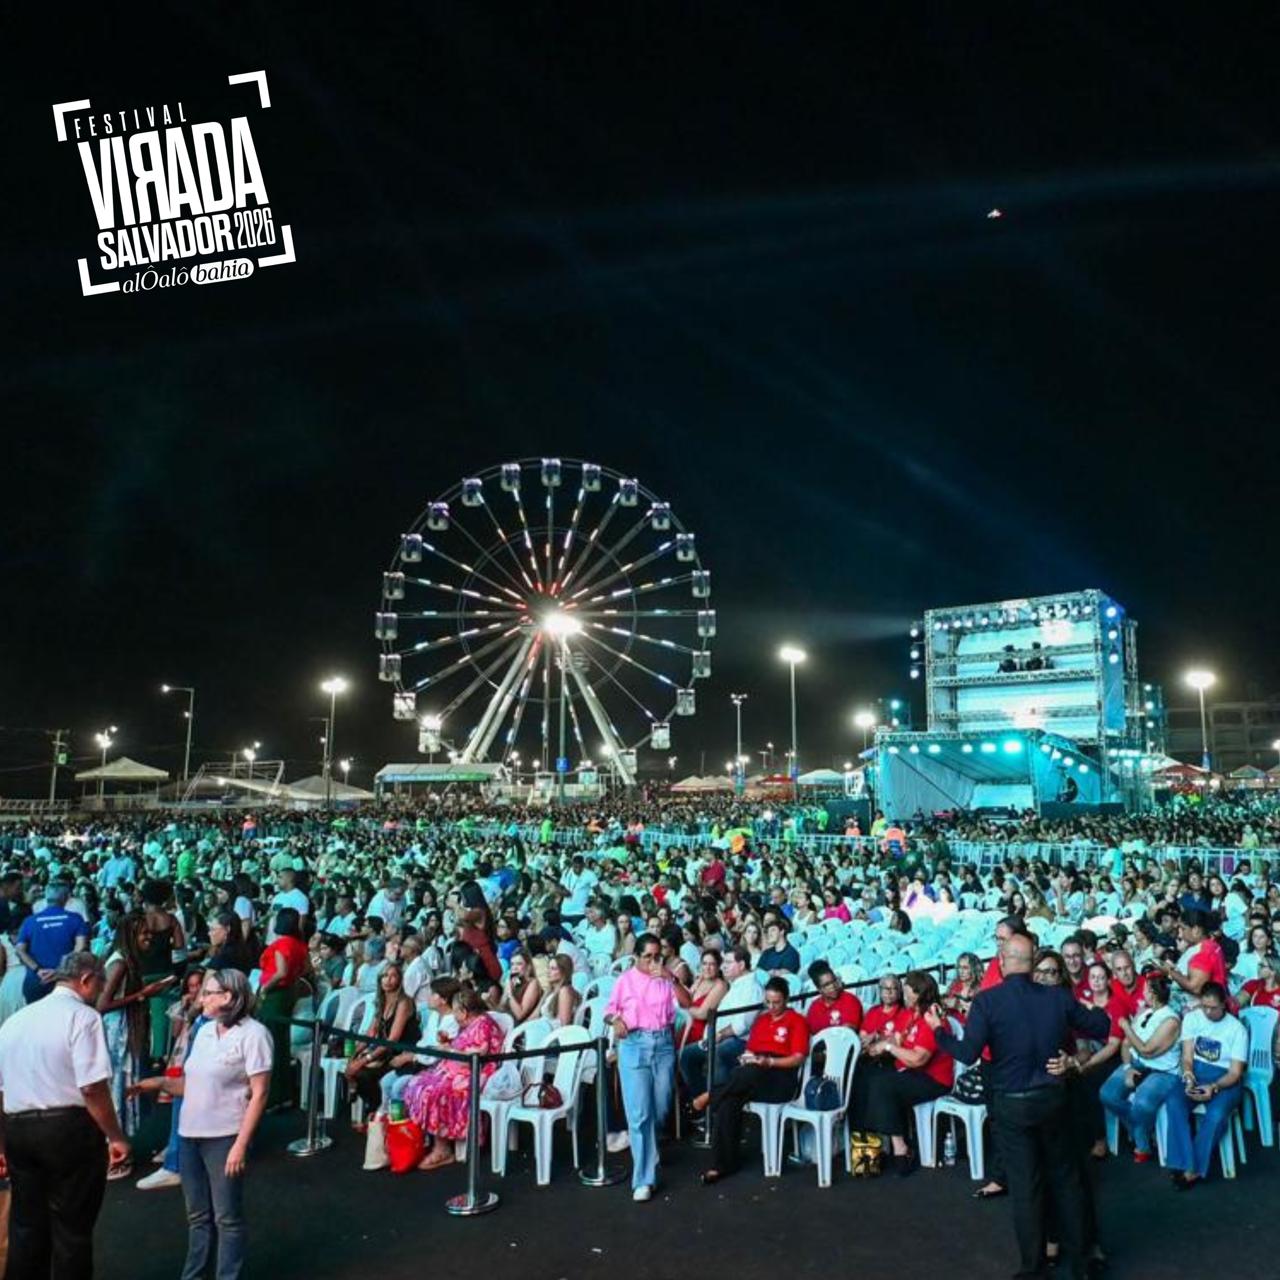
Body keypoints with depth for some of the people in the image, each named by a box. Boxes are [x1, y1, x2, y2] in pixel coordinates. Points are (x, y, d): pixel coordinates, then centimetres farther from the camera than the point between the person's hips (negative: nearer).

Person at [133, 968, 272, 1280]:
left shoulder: (253, 1033, -12)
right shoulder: (205, 1031, 11)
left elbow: (259, 1094, -15)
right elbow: (195, 1084, 16)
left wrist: (241, 1145, -19)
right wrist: (161, 1083, 0)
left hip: (224, 1138, -7)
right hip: (189, 1135, 7)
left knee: (227, 1217, 4)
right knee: (197, 1215, 17)